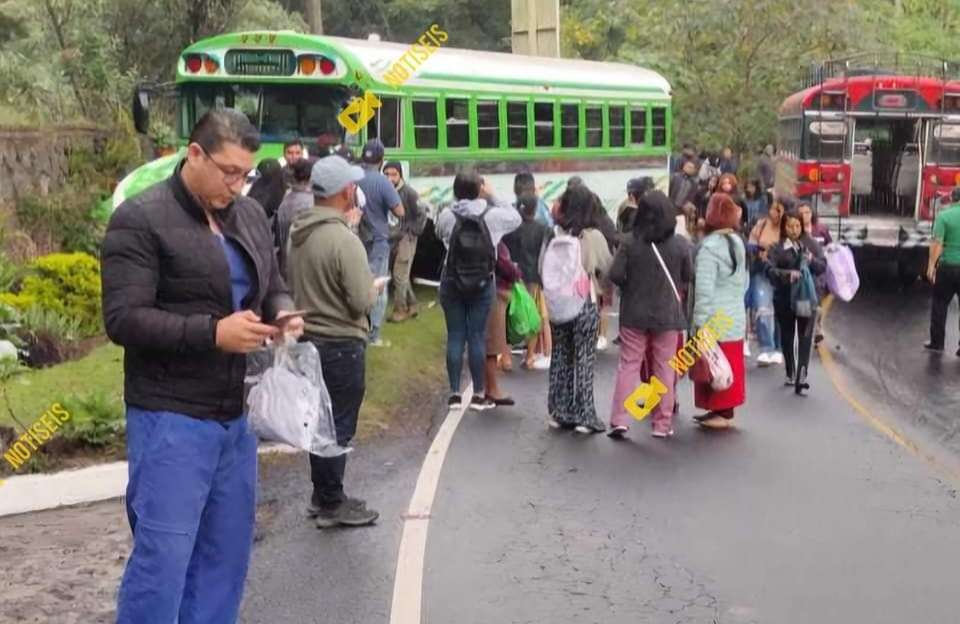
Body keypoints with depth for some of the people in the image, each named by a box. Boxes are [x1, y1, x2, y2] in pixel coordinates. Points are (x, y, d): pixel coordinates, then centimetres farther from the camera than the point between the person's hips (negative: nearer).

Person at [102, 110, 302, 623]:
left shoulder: (250, 216, 11)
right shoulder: (140, 219, -10)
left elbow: (272, 287, 22)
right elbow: (123, 319, -17)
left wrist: (285, 313, -2)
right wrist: (213, 333, -24)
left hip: (236, 412, 7)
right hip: (170, 417, -7)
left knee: (226, 551, 14)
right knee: (163, 554, -5)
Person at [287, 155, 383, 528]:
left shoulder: (298, 233, 3)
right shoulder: (344, 240, -22)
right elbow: (361, 302, -23)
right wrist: (376, 287, -1)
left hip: (308, 339, 8)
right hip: (340, 345, -8)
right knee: (339, 426, 3)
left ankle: (323, 496, 30)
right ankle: (331, 505, 12)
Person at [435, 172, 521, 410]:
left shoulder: (447, 216, -6)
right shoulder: (492, 215, -7)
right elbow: (515, 218, 10)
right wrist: (492, 198, 10)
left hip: (452, 283, 1)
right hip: (482, 284, -1)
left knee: (455, 336, 6)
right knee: (477, 336, 4)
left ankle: (454, 393, 9)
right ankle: (478, 394, 9)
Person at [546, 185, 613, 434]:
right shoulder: (594, 236, -10)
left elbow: (542, 268, 0)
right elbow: (608, 269, -1)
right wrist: (600, 284, 19)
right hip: (586, 303, -3)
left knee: (560, 358, 13)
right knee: (584, 359, 4)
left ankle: (558, 413, 19)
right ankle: (583, 416, 5)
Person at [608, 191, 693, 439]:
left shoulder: (630, 243, -9)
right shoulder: (681, 244, -7)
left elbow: (615, 274, -11)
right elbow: (689, 277, 1)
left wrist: (630, 287, 7)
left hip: (634, 313, 0)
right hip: (667, 313, 0)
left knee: (628, 364, 6)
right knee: (664, 367, 9)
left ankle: (620, 420, -2)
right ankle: (662, 423, 12)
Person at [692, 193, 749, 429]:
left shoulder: (709, 246, -17)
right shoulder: (738, 243, 8)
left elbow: (704, 288, -20)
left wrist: (700, 321, -17)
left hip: (714, 319, -8)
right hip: (735, 316, 8)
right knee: (729, 364, 13)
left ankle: (719, 412, 4)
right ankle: (726, 409, 20)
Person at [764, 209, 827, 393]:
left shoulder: (810, 244, 3)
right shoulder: (778, 248, -3)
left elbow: (823, 266, 1)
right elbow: (769, 269, -16)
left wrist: (812, 260, -20)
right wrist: (787, 274, -32)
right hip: (784, 298, 0)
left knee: (805, 336, -10)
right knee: (787, 336, 12)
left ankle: (801, 375, -15)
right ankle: (790, 374, 27)